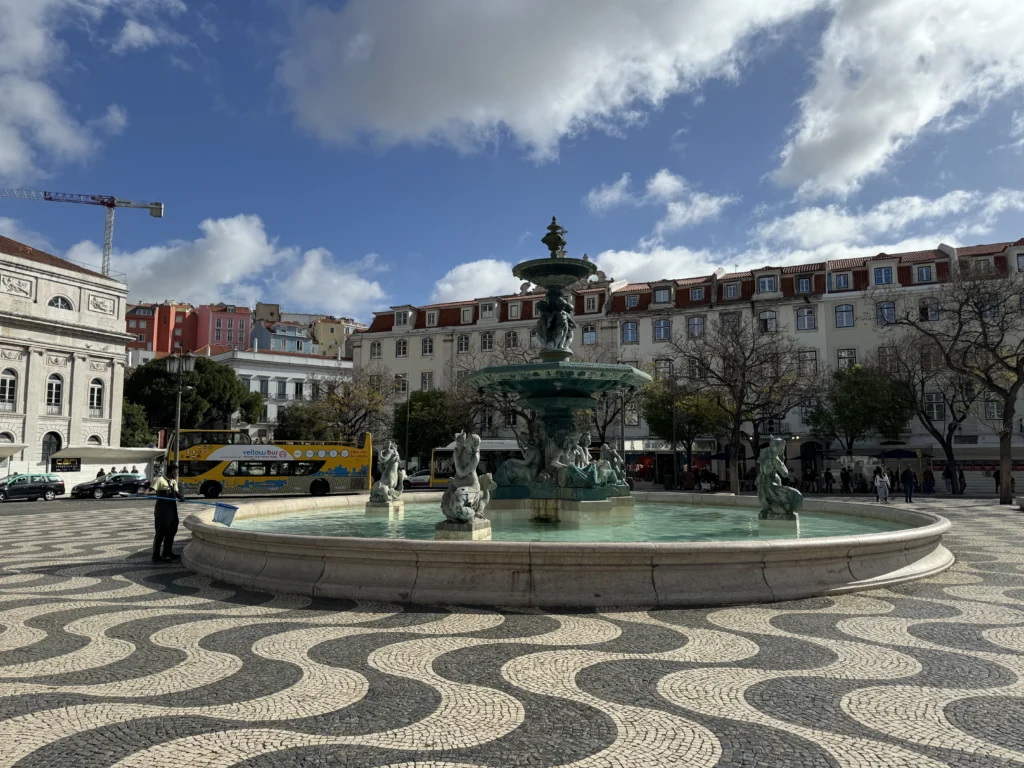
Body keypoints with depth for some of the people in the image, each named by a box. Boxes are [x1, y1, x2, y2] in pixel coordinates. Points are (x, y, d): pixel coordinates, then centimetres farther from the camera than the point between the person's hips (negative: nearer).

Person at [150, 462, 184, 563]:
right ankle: (156, 556, 1)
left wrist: (181, 496, -16)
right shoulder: (161, 480, -11)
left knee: (171, 531, 16)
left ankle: (167, 552, 31)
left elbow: (176, 492, 6)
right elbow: (152, 489, -24)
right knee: (161, 532, -6)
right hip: (162, 509, -8)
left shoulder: (174, 481, 14)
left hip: (172, 509, 8)